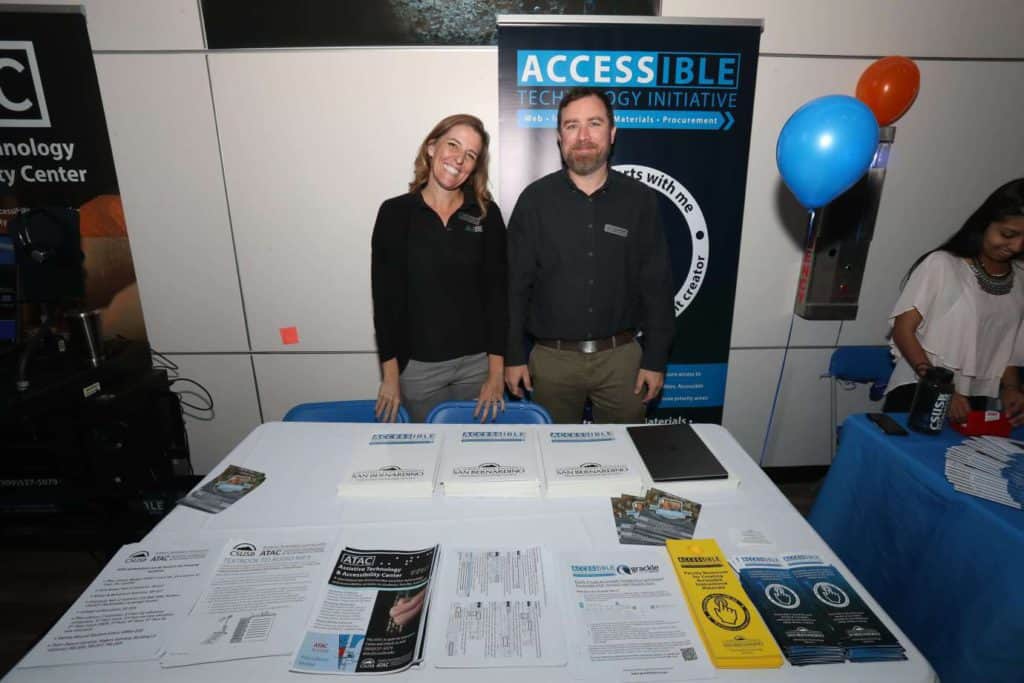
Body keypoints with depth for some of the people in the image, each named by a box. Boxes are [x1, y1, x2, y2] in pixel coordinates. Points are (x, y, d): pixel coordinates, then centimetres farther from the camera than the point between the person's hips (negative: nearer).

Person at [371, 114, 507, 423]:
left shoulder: (487, 214, -1)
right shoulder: (395, 212, -3)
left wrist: (496, 374, -6)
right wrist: (390, 375, -4)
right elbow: (385, 297, -3)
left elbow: (497, 292, -3)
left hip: (478, 361, 1)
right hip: (416, 365, 0)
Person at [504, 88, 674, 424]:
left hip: (621, 356, 1)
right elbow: (515, 284, -2)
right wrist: (513, 356, -3)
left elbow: (657, 286, 1)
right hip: (552, 358, 0)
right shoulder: (535, 199, -3)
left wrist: (655, 360, -1)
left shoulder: (640, 199, -1)